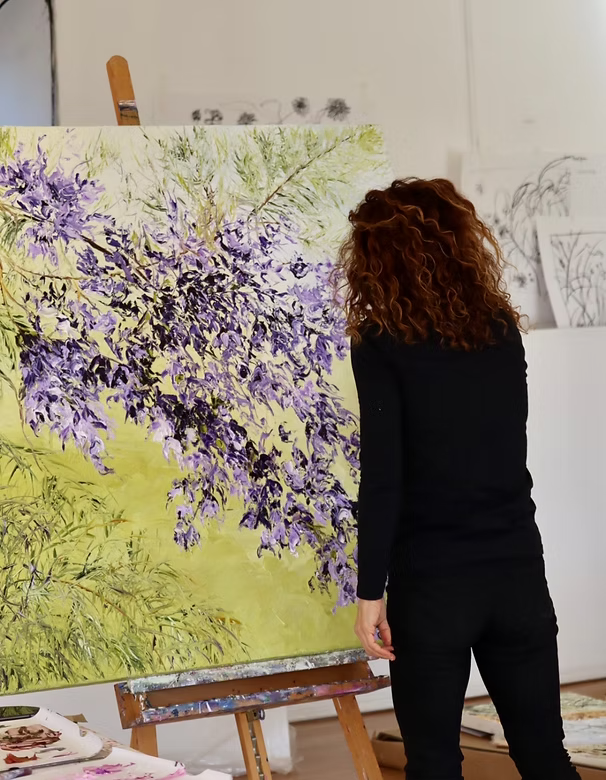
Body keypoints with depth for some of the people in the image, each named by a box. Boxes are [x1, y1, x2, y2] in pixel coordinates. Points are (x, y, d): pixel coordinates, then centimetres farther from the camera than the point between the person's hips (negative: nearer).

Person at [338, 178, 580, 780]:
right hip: (518, 570, 4)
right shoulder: (502, 328, 5)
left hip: (431, 580, -4)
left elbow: (382, 480, -13)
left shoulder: (381, 344, -9)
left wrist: (370, 592, -8)